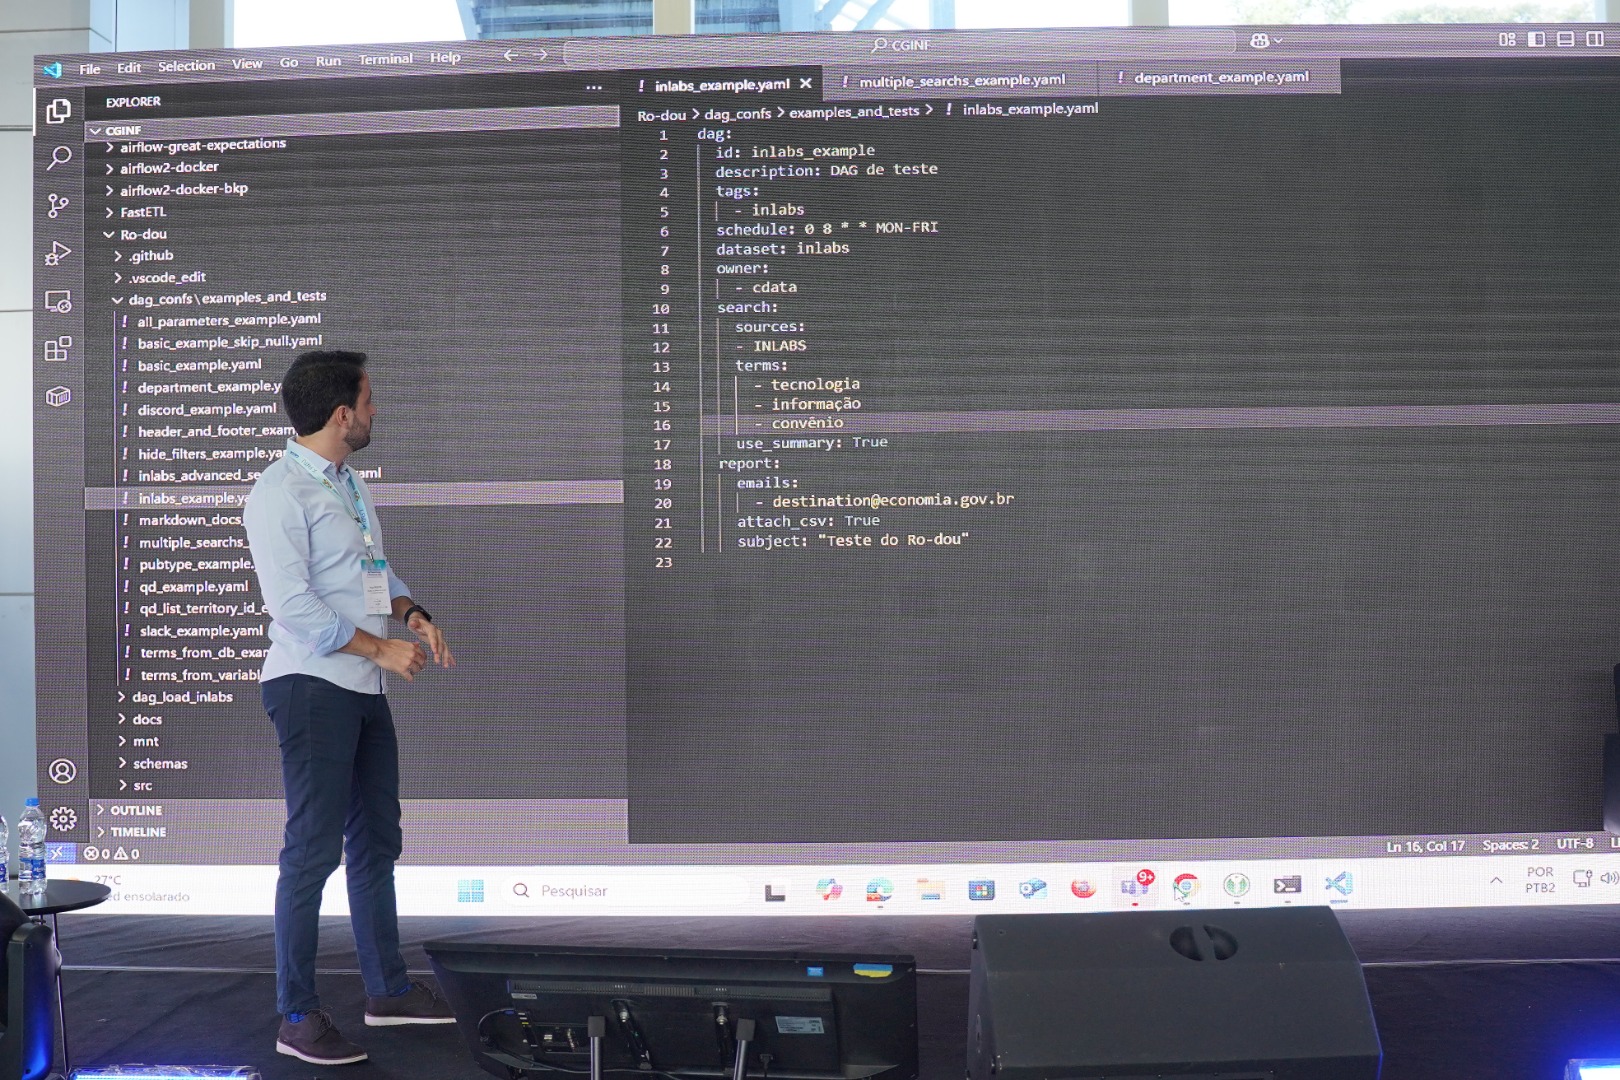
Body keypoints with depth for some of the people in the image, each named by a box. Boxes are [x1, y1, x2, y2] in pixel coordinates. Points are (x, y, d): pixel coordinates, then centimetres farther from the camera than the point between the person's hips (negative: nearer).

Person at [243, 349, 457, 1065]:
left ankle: (388, 989, 28)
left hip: (365, 688, 9)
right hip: (312, 687, -9)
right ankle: (297, 1017, 7)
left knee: (377, 840, 15)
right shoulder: (281, 491, -14)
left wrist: (413, 614, 2)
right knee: (314, 850, -4)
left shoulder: (351, 486, 14)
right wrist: (382, 648, -16)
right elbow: (293, 605, -20)